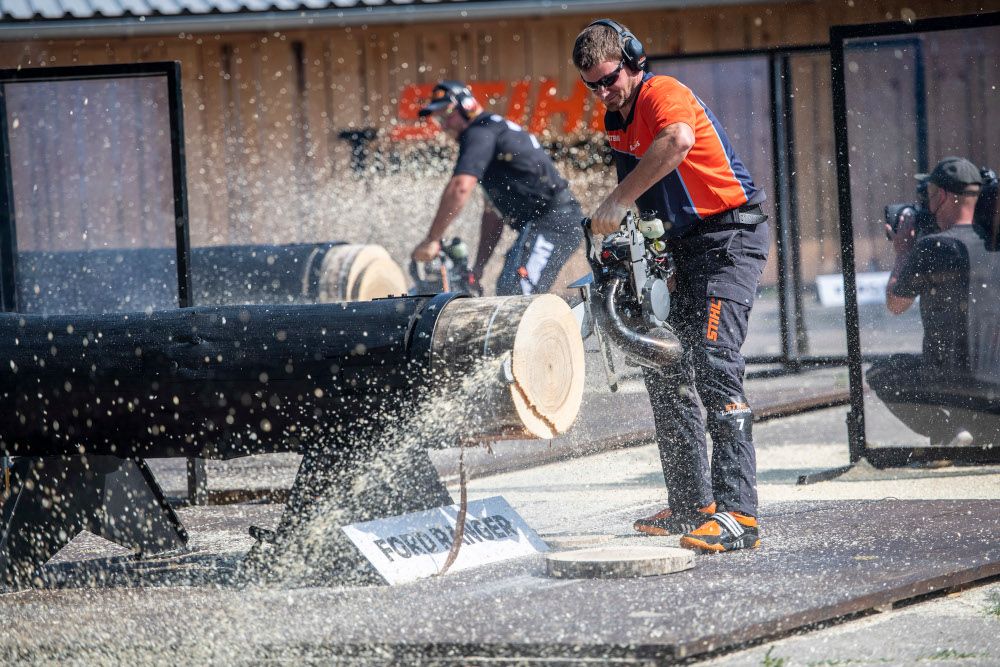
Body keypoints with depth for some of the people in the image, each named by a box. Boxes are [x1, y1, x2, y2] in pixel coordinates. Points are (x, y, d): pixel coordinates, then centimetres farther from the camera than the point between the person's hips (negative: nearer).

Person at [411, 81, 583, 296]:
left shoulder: (480, 133, -7)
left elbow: (460, 188, -24)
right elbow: (494, 213, 26)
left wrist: (431, 240, -20)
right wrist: (479, 266, 22)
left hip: (550, 224, -11)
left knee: (512, 294, -21)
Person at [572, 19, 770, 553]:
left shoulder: (662, 94, -18)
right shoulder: (615, 123, 12)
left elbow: (678, 140, -42)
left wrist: (617, 202, -39)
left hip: (729, 234, -10)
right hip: (681, 246, 10)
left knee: (713, 362, -21)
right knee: (664, 368, 11)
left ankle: (737, 514, -28)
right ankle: (690, 505, 18)